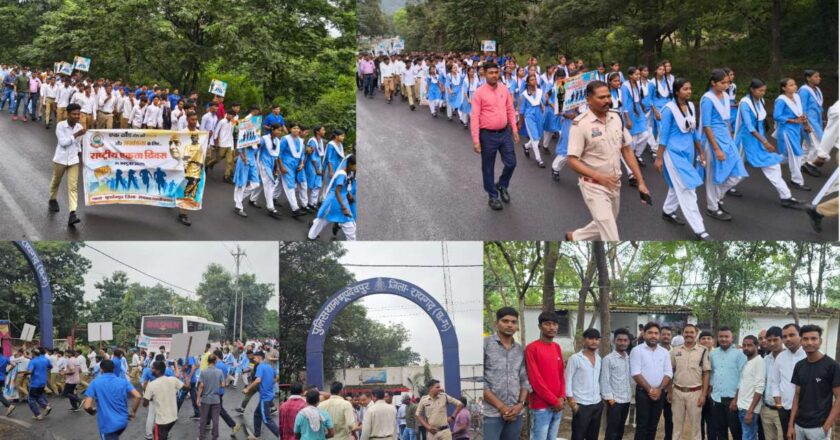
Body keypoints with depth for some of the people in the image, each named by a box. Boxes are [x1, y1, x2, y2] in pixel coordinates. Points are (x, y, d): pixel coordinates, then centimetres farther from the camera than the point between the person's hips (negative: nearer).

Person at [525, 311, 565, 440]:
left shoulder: (557, 347, 14)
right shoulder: (532, 348, -10)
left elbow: (561, 374, 16)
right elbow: (535, 379, -14)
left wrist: (561, 398, 0)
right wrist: (554, 401, -12)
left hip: (557, 406, 7)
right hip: (541, 407, -7)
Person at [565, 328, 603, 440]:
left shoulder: (599, 359, 10)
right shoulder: (575, 358, -8)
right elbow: (568, 380, -8)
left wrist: (602, 395, 12)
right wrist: (570, 399, -14)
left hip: (597, 404, 6)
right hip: (581, 405, -6)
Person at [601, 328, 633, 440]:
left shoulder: (629, 358, 8)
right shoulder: (608, 359, -9)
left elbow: (630, 378, 13)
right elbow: (604, 380, -11)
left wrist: (631, 393, 7)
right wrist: (609, 397, -14)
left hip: (626, 399, 6)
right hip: (614, 400, -6)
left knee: (620, 430, 14)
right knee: (612, 431, -2)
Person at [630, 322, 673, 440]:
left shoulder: (664, 352, 8)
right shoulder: (637, 351, -6)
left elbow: (668, 373, 4)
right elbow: (636, 373, -11)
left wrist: (659, 389, -10)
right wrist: (649, 389, -14)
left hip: (659, 393, 4)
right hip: (643, 392, -4)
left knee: (653, 425, 9)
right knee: (642, 425, -4)